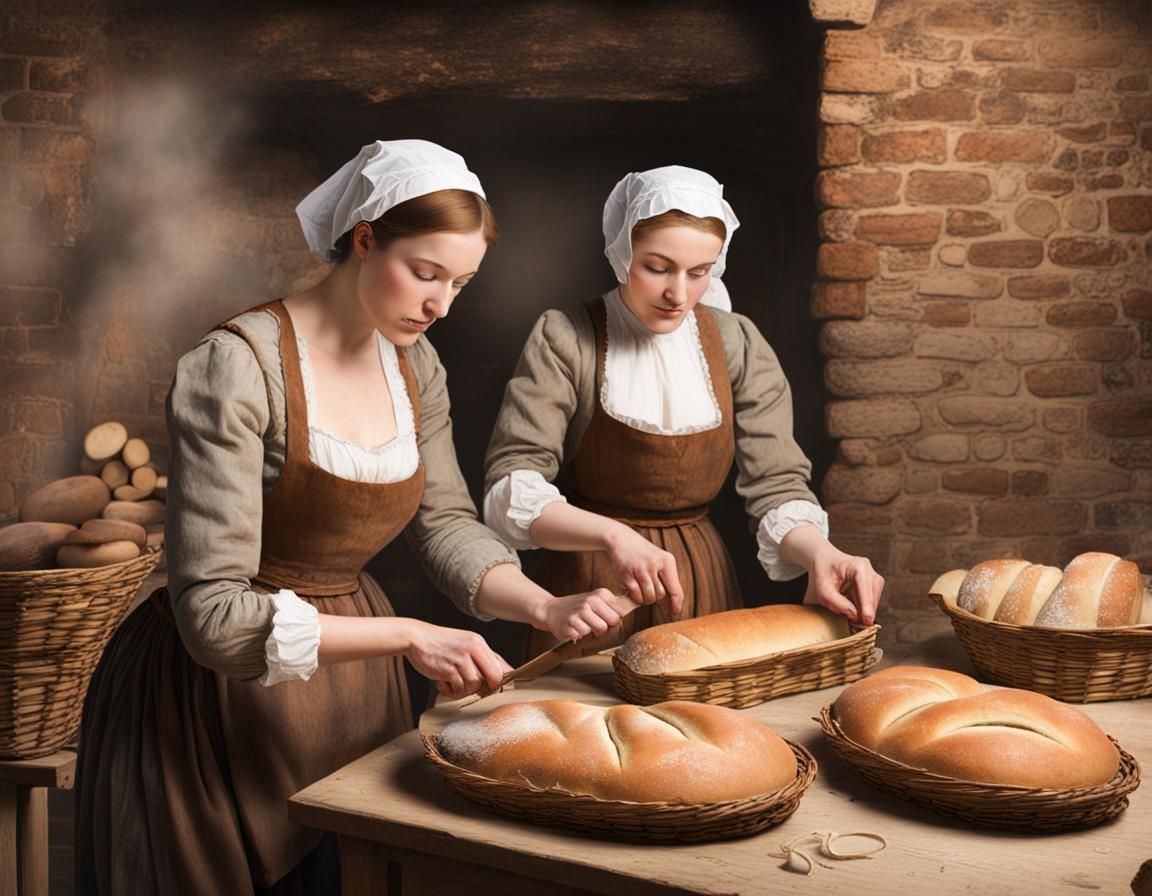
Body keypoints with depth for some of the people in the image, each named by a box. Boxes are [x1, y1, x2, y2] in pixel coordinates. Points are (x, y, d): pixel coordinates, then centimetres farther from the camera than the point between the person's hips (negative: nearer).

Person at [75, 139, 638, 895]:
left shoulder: (416, 367, -1)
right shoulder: (239, 367, -23)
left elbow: (447, 523, 5)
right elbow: (213, 613, -25)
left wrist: (547, 609, -12)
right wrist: (407, 637, -30)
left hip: (352, 676, 6)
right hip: (224, 689, -6)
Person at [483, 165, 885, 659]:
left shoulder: (738, 346, -2)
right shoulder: (565, 339, -11)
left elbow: (775, 485, -5)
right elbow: (513, 489, -17)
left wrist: (818, 553, -26)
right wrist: (613, 536, -33)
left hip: (703, 588, 3)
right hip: (589, 593, -3)